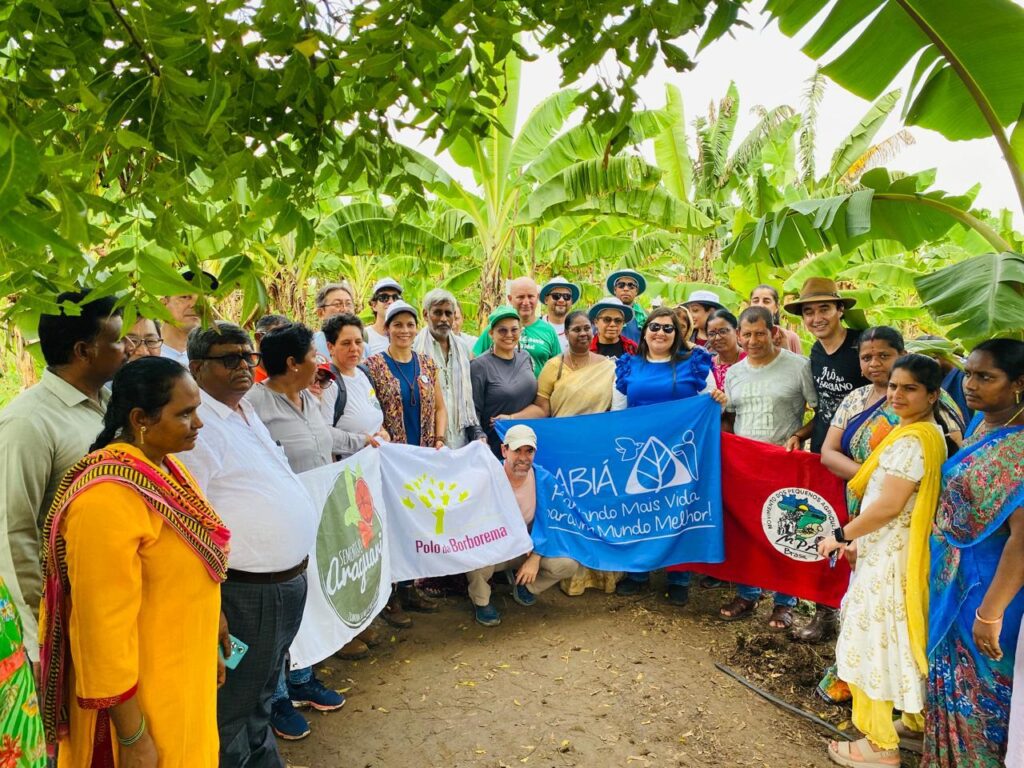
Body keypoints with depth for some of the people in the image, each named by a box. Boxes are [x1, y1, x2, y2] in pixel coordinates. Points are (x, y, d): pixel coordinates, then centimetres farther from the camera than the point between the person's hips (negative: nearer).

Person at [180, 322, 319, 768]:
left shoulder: (244, 412, 11)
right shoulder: (198, 426, -20)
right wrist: (211, 608, -23)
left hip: (288, 580, 9)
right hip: (246, 593, -9)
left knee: (260, 693, 26)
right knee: (234, 708, 11)